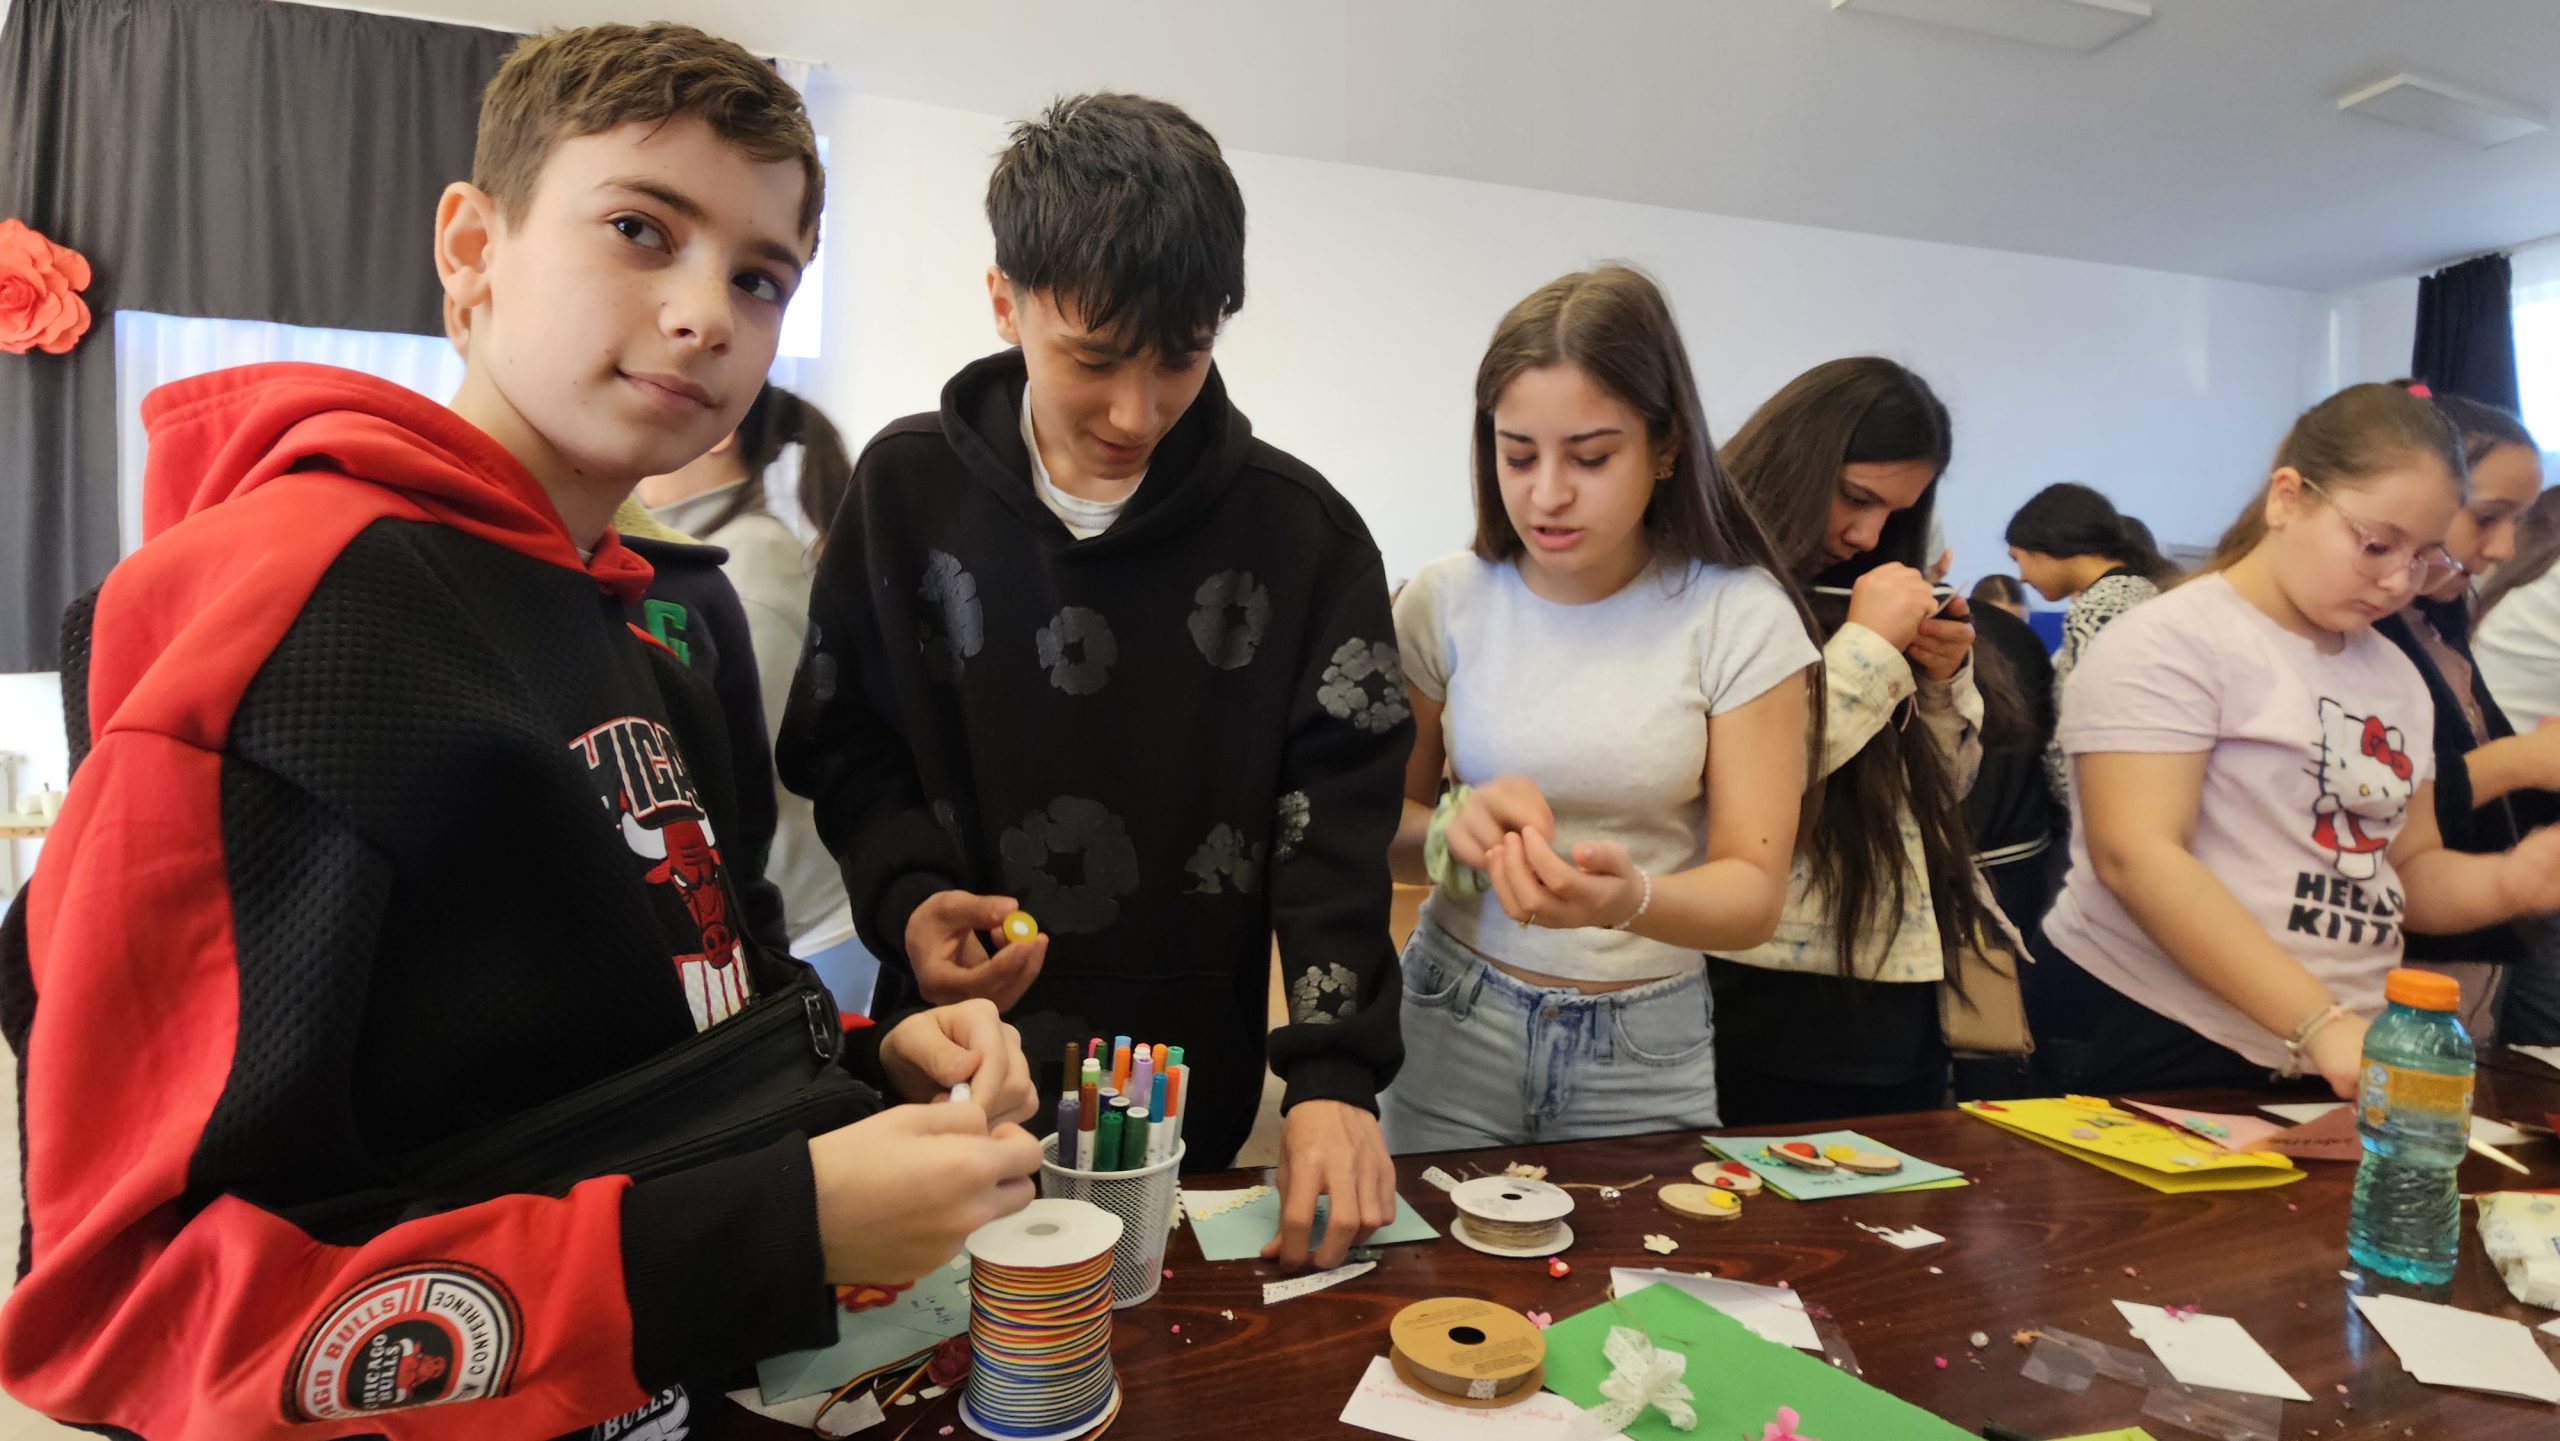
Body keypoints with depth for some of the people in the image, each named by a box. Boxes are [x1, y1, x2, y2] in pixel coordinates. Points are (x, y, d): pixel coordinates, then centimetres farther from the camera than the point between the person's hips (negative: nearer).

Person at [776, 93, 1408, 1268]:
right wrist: (906, 899, -15)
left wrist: (1336, 1071, -20)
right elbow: (844, 748, 4)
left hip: (1195, 1089, -1)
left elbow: (1338, 819, -10)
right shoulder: (907, 489, -5)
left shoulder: (1301, 531, -9)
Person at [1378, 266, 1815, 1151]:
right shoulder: (1445, 602, -6)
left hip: (1648, 1046, -1)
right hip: (1453, 1024, 1)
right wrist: (1452, 830, -22)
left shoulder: (1738, 615, -11)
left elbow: (1753, 895, -12)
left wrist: (1629, 897, -33)